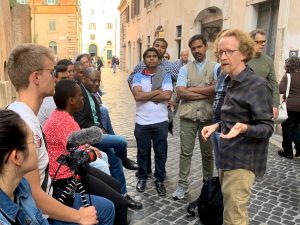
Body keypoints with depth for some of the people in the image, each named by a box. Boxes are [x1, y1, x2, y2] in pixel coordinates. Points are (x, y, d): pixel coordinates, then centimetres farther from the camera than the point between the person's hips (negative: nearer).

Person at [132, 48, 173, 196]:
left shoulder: (165, 76, 4)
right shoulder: (138, 76, 3)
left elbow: (167, 95, -11)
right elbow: (137, 95, -13)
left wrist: (146, 95, -10)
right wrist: (157, 91, -9)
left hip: (160, 121, 0)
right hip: (142, 121, 0)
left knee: (161, 152, 9)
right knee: (142, 152, 12)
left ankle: (160, 180, 24)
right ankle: (142, 178, 30)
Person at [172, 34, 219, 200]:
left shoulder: (216, 67, 1)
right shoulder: (185, 69, 3)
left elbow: (218, 88, -15)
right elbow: (180, 93, -9)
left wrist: (191, 89, -11)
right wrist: (207, 93, -12)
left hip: (208, 116, 0)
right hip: (188, 116, 0)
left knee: (208, 153, 14)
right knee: (185, 152, 6)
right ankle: (182, 185, 17)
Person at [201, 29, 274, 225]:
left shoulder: (258, 85, -17)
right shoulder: (232, 83, 12)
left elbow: (267, 127, -19)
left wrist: (244, 128, -37)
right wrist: (217, 126, 8)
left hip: (243, 161, -9)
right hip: (228, 157, 9)